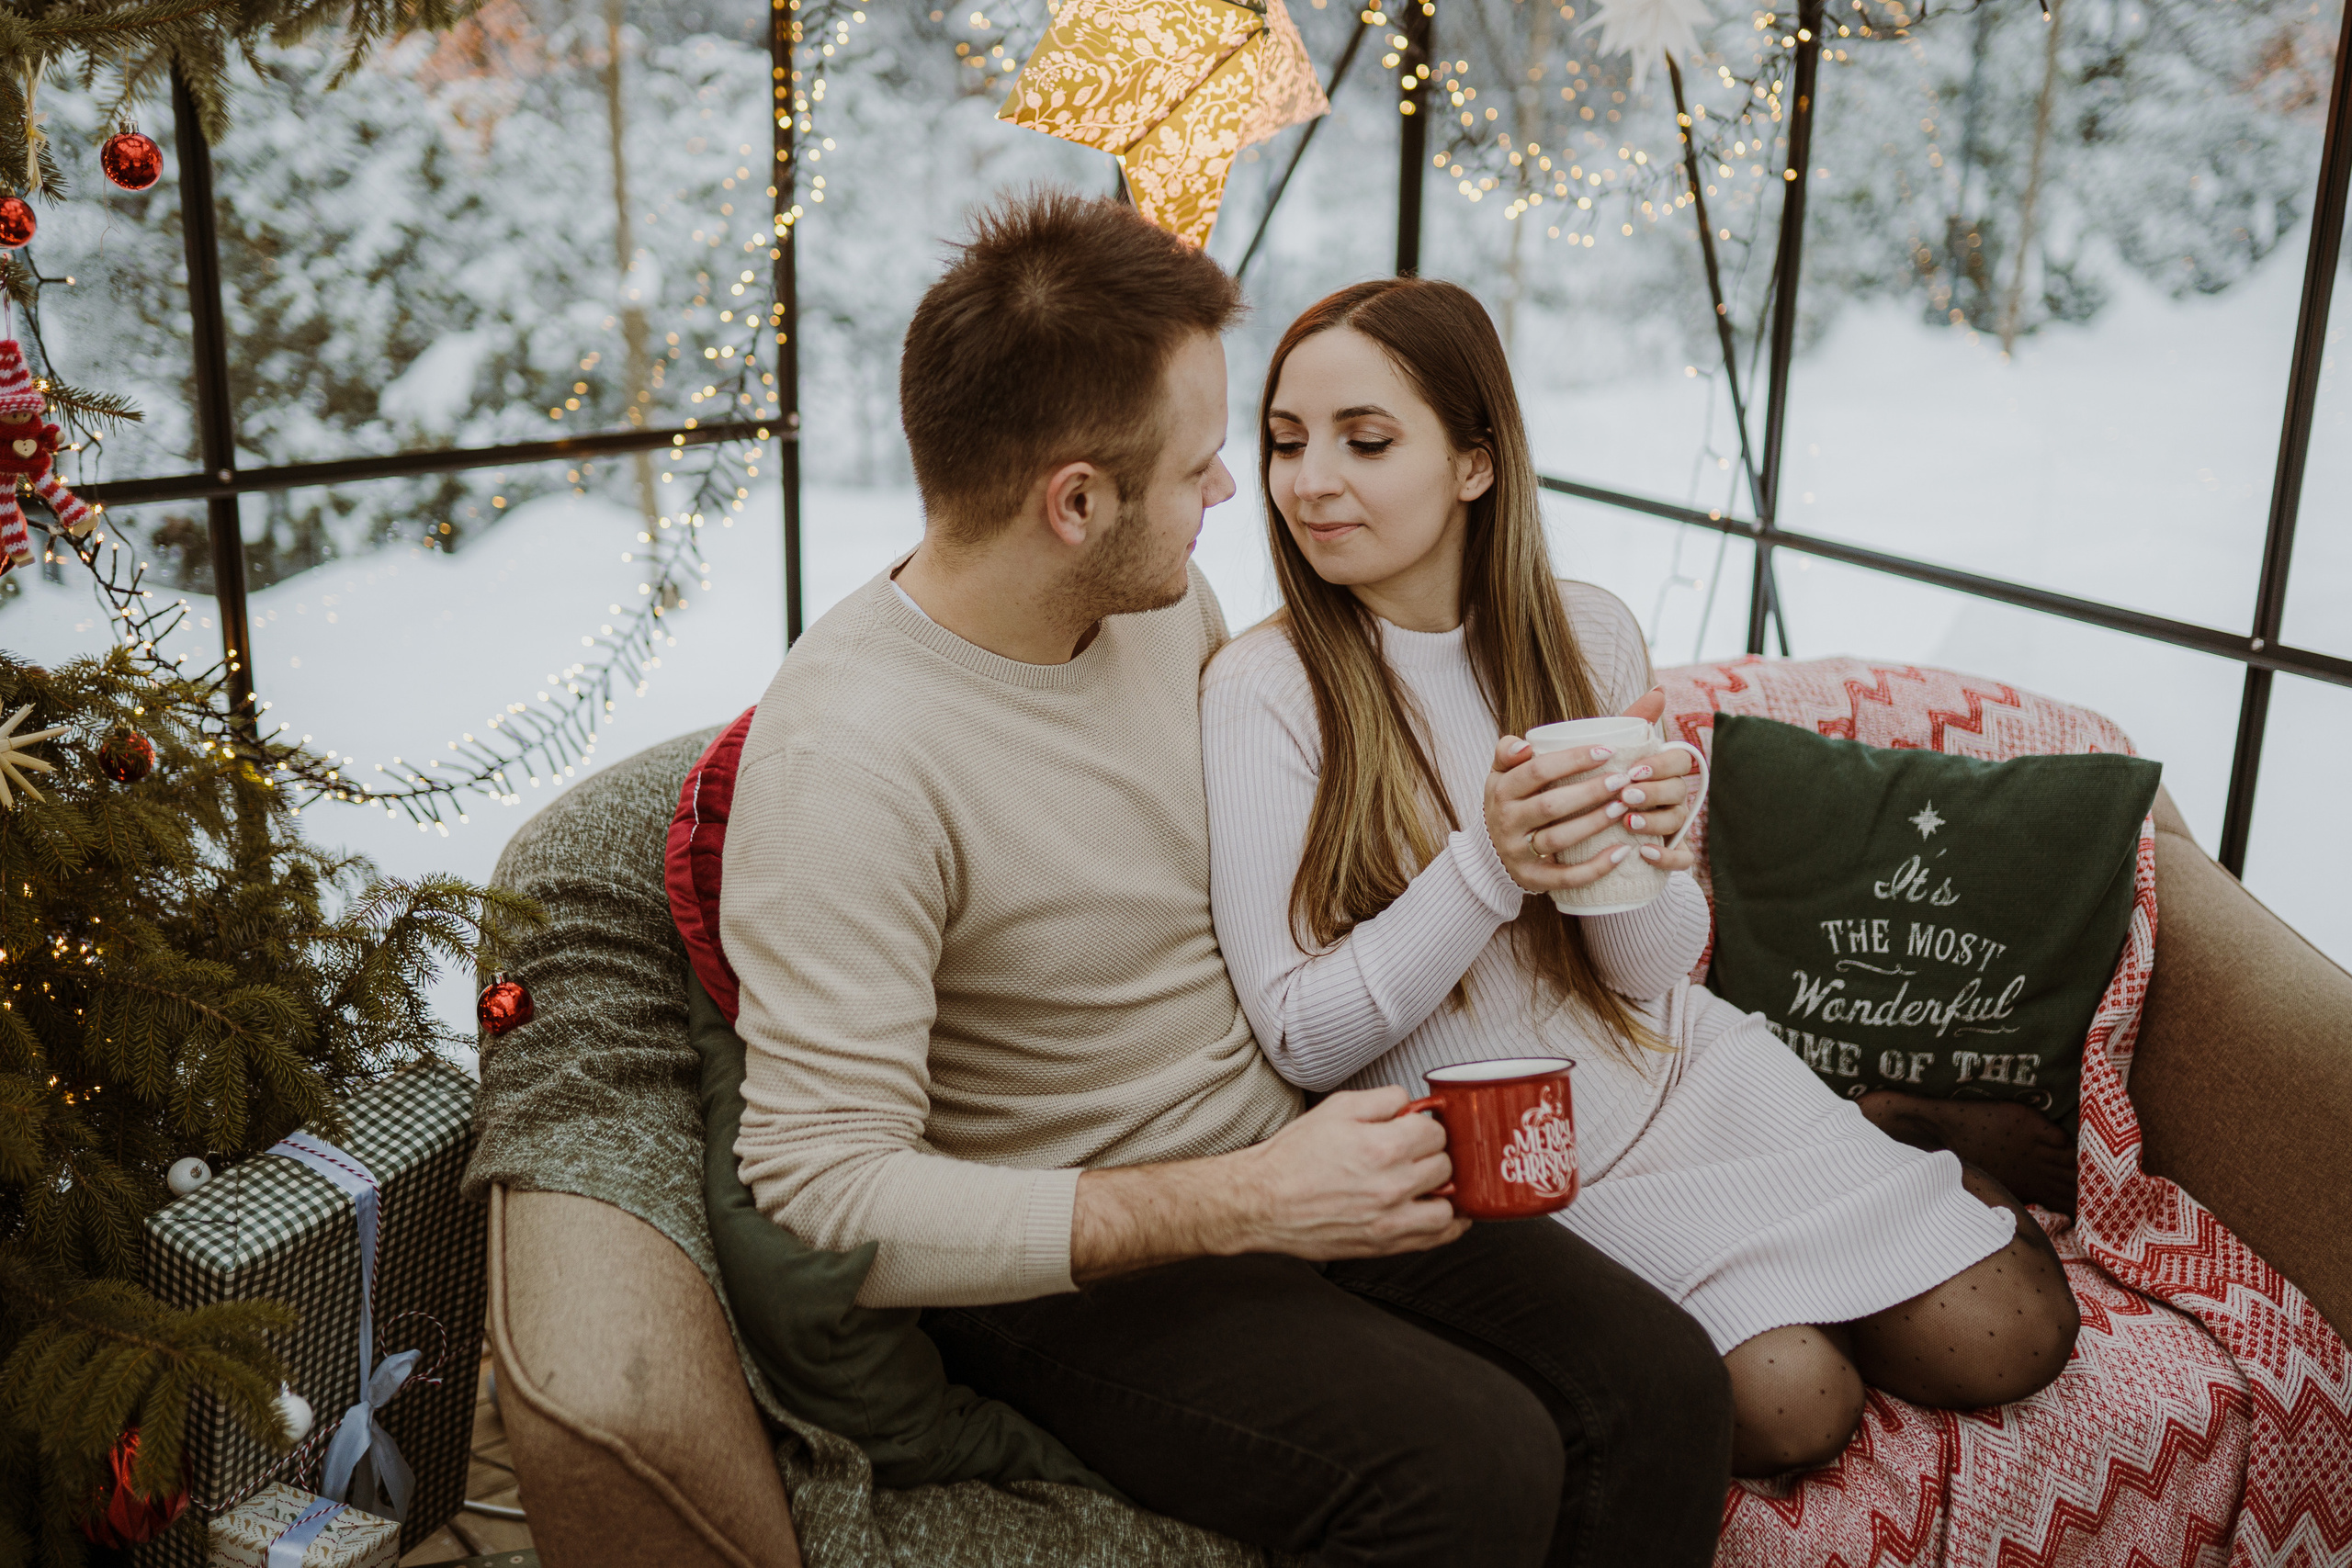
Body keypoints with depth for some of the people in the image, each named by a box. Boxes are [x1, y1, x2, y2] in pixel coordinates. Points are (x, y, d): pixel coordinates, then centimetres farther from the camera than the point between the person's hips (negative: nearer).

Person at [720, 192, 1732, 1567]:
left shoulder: (1169, 600, 1)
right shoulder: (846, 759, -23)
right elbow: (824, 1195, -26)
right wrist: (1243, 1203, -26)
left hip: (1282, 1166, 7)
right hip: (1069, 1266, -6)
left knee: (1663, 1387, -12)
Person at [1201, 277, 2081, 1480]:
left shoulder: (1587, 635, -4)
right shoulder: (1264, 689, -16)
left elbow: (1653, 974, 0)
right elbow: (1303, 1039, -16)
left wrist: (1643, 861, -23)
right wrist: (1487, 867, -29)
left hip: (1672, 1069, 3)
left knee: (2002, 1343, -6)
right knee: (1789, 1399, -21)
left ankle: (1927, 1181, 24)